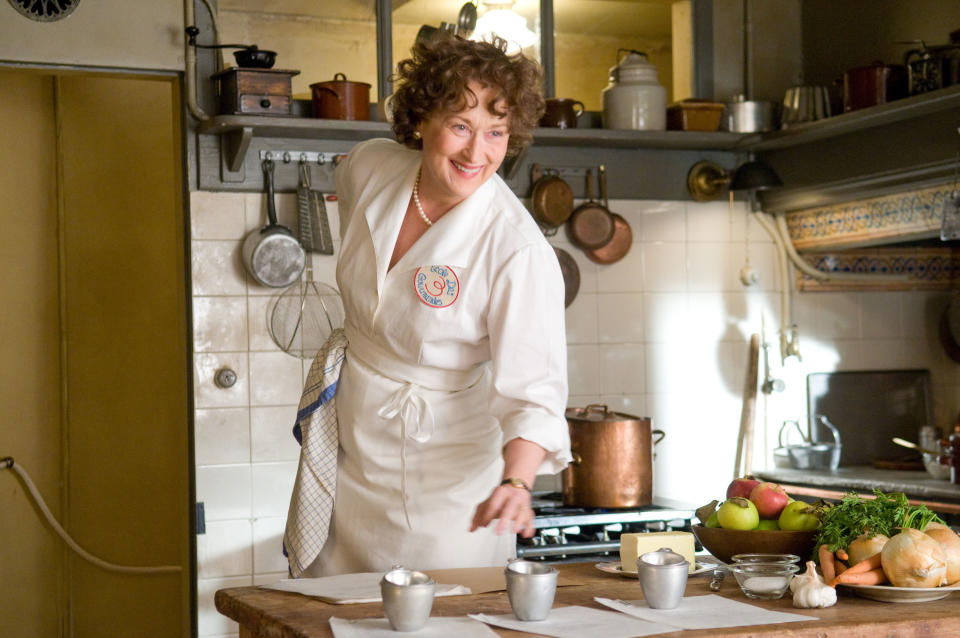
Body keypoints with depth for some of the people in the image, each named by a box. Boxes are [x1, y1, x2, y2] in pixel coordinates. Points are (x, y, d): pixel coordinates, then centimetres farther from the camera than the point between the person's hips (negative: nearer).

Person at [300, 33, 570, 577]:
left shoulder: (519, 251, -26)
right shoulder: (367, 168, -10)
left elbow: (533, 388, -30)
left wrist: (516, 481, -46)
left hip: (448, 475, -5)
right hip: (352, 449, 5)